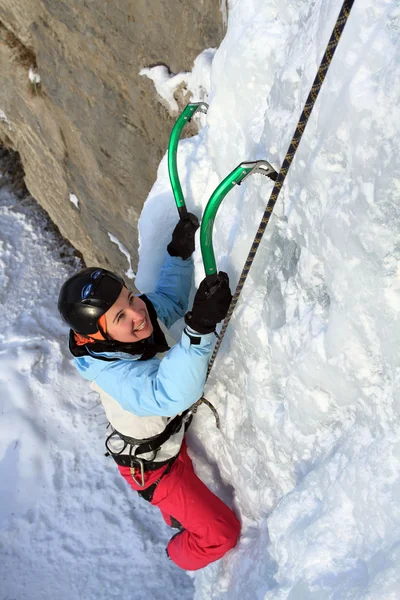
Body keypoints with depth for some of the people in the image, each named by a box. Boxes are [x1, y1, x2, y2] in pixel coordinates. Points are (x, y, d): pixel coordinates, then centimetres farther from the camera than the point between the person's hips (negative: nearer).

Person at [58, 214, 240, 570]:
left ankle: (178, 519, 70)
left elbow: (170, 301, 2)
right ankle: (183, 557, 38)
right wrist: (201, 327, -70)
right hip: (151, 465, -7)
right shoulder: (110, 370, -42)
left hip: (174, 436, 7)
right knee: (221, 532, 6)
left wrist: (180, 253, -11)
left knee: (189, 490, 36)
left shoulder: (144, 311, -21)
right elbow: (170, 394, -59)